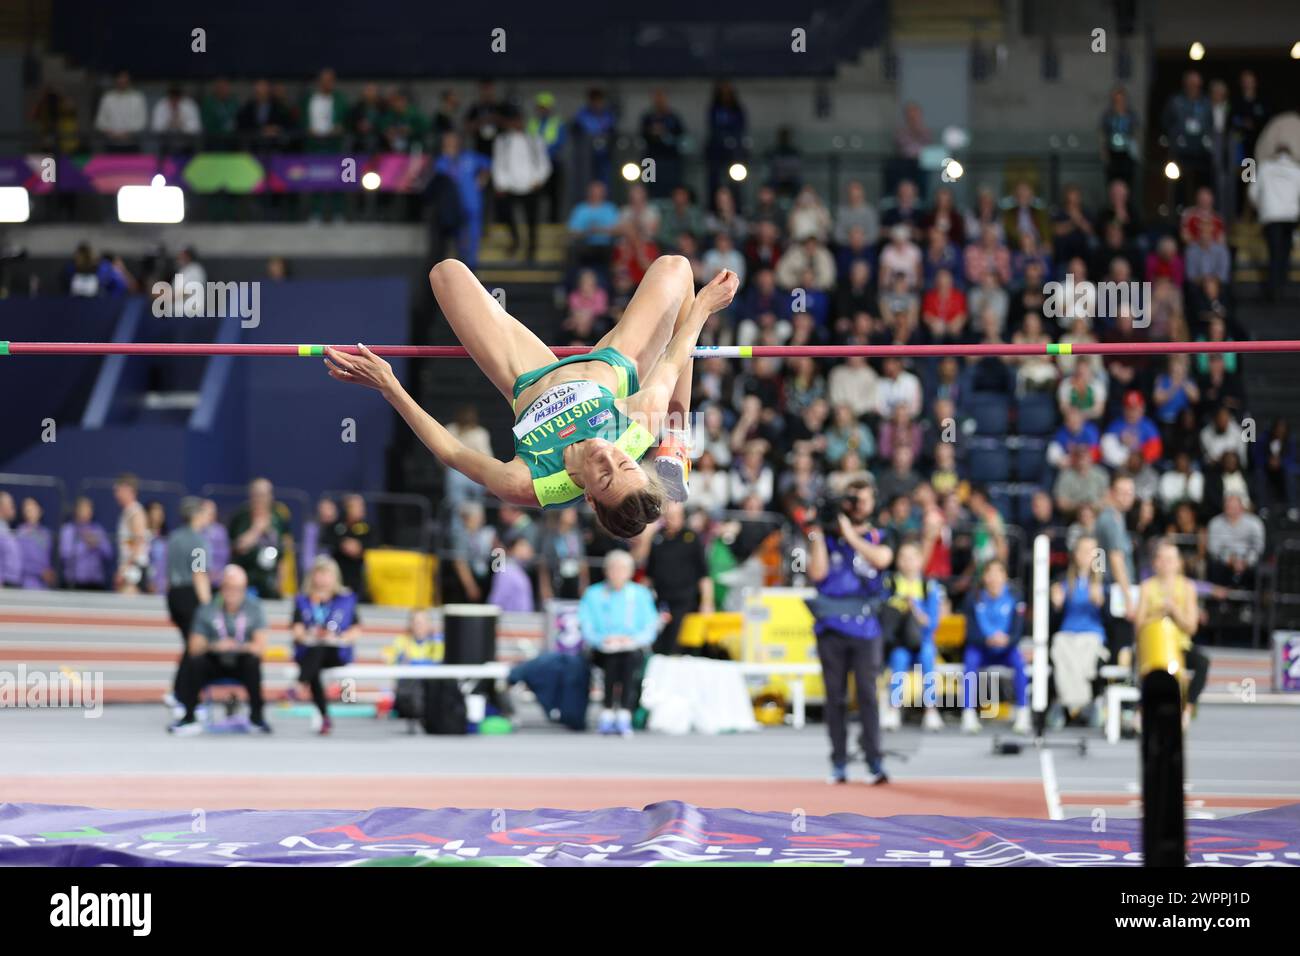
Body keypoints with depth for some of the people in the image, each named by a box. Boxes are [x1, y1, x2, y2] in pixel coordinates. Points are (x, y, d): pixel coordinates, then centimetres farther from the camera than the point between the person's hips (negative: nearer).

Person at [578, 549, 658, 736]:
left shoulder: (641, 594, 15)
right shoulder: (593, 594, 13)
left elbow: (650, 629, 6)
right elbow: (586, 628, 3)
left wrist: (634, 639, -13)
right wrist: (603, 640, -16)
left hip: (633, 648, 0)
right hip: (603, 651, 0)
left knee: (631, 656, -34)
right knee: (613, 658, -34)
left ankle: (624, 713, -43)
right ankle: (608, 713, -38)